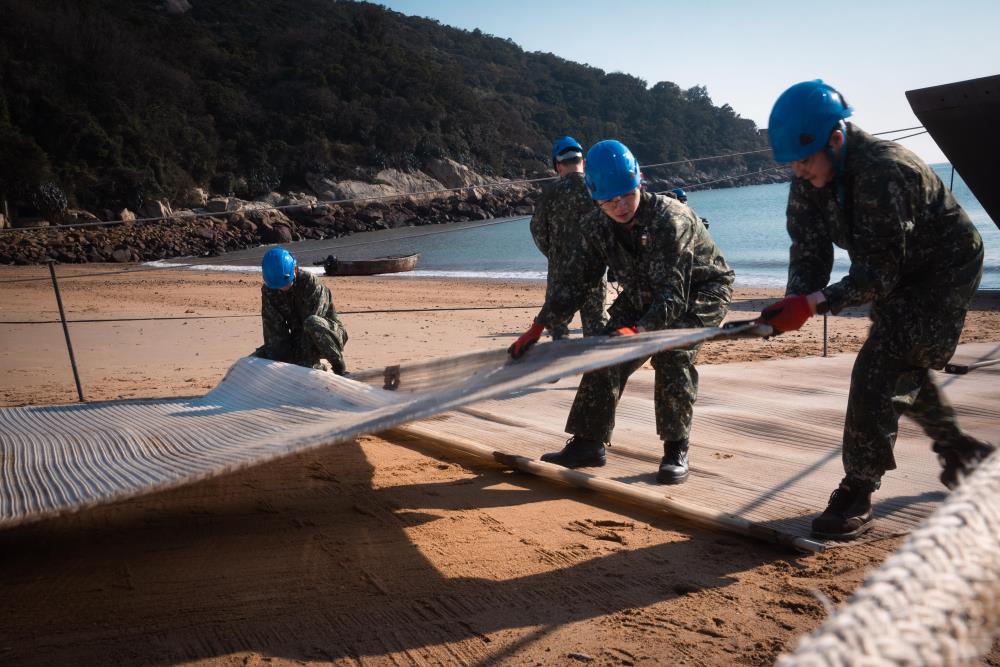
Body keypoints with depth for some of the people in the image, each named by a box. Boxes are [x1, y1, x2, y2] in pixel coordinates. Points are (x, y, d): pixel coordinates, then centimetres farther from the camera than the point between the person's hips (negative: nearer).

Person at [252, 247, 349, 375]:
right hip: (298, 339, 6)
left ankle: (339, 366, -19)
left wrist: (304, 363, -30)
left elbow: (310, 324, -27)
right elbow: (273, 331, -9)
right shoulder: (268, 290, -7)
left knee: (312, 323, -40)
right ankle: (316, 367, 8)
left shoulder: (310, 282, -23)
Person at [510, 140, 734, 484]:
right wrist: (536, 329, -15)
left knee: (672, 353, -28)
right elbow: (573, 281, -8)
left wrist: (639, 330, -56)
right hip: (644, 296, 6)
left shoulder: (670, 219, -34)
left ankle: (676, 450, -15)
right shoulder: (597, 226, -15)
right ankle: (588, 443, 8)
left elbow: (673, 293, -39)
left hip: (700, 291, -6)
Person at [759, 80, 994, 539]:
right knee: (903, 370, 21)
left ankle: (857, 495, -13)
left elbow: (879, 275, -35)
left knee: (878, 372, -19)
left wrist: (814, 304, -46)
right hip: (900, 276, 9)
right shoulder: (808, 179, -11)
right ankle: (958, 449, 45)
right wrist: (793, 303, -33)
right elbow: (809, 251, -14)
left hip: (943, 271, -9)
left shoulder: (883, 173, -35)